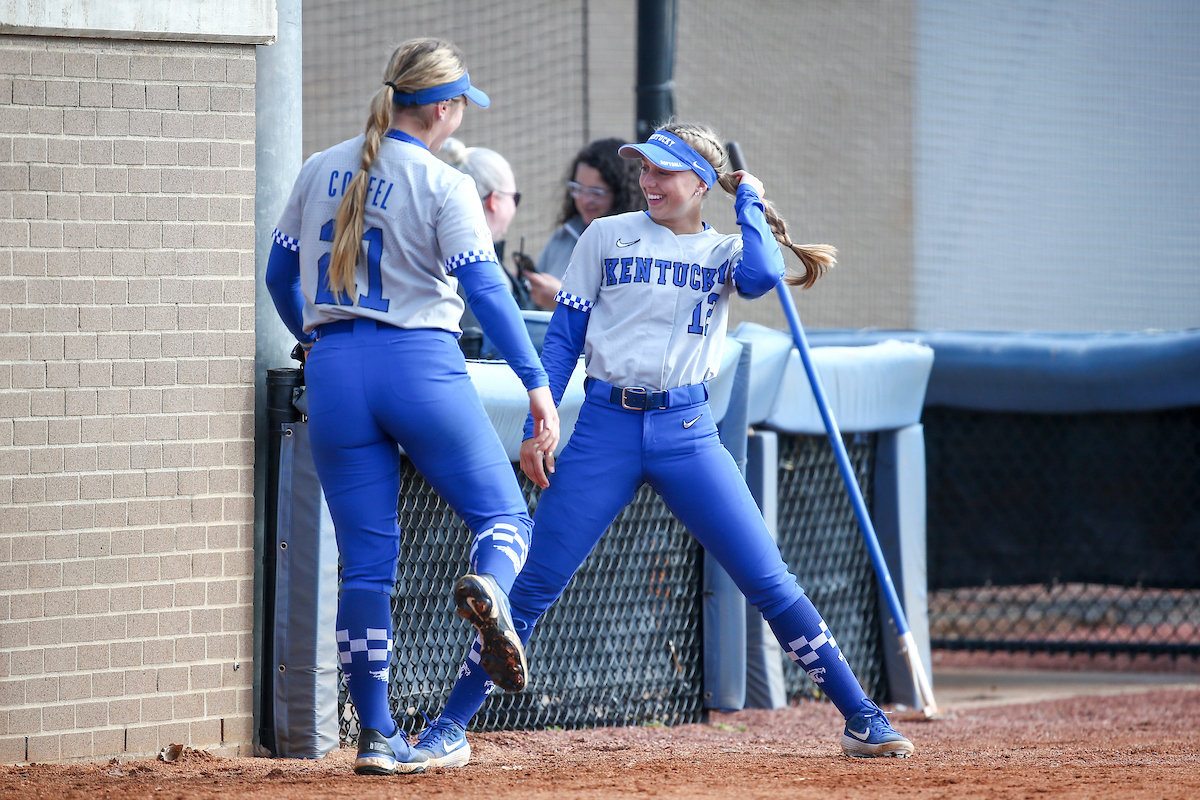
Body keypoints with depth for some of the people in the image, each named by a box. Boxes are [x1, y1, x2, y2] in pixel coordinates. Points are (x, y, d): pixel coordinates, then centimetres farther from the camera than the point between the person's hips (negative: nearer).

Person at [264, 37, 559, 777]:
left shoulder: (319, 173, 11)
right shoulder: (443, 186, -4)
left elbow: (280, 277, 20)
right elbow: (485, 288, -13)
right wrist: (537, 383, -14)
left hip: (334, 374, 4)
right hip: (421, 366, -4)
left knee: (367, 562, 6)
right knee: (505, 515, 7)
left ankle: (377, 736, 4)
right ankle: (489, 586, -29)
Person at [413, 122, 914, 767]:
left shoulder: (724, 252, 8)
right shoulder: (606, 237, 8)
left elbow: (763, 275, -17)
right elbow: (563, 337, 8)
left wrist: (748, 202, 0)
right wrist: (537, 426, -1)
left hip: (687, 431, 0)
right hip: (605, 429, 0)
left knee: (770, 582, -4)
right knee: (531, 586, -4)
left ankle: (861, 719, 5)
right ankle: (450, 727, 2)